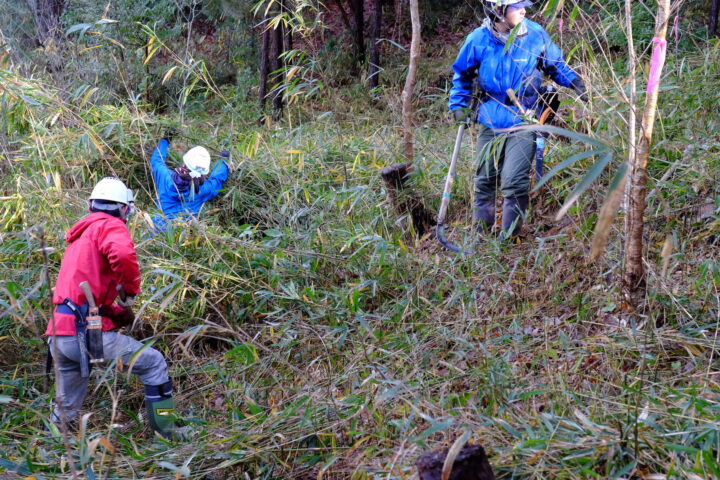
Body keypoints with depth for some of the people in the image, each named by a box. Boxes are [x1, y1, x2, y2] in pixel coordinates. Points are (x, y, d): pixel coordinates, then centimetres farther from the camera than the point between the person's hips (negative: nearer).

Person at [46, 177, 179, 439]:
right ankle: (166, 437, 2)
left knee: (66, 409, 22)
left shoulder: (80, 234, 27)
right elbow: (123, 254, -25)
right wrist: (131, 291, -8)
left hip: (58, 335, 9)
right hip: (84, 329, -9)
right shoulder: (109, 226, -1)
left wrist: (119, 314, 16)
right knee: (154, 363, 3)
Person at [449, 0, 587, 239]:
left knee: (514, 183, -10)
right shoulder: (478, 40, -8)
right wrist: (459, 105, 6)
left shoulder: (535, 35, -10)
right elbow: (462, 74, 10)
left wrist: (575, 83, -3)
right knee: (484, 180, 12)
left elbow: (556, 65, 9)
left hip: (523, 121, -2)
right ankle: (480, 234, 28)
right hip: (490, 120, 2)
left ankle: (509, 238, 4)